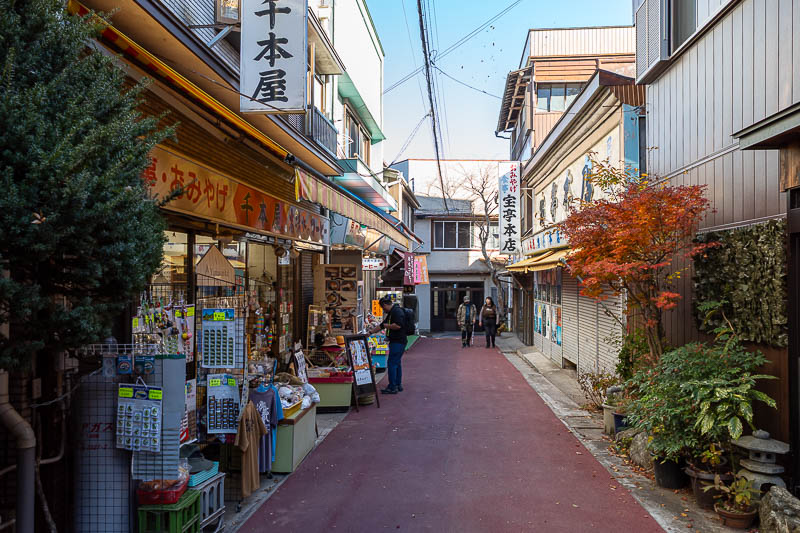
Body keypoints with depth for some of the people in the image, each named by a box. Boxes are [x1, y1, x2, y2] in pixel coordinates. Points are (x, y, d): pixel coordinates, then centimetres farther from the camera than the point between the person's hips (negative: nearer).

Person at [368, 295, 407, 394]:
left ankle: (392, 387, -4)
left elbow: (398, 325, -25)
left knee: (392, 363, -8)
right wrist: (370, 332, 25)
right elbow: (381, 325, 26)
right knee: (397, 363, 14)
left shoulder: (397, 311, -13)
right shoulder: (391, 313, 20)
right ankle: (398, 385, 21)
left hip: (398, 341, -10)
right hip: (395, 341, 10)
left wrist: (386, 326, -10)